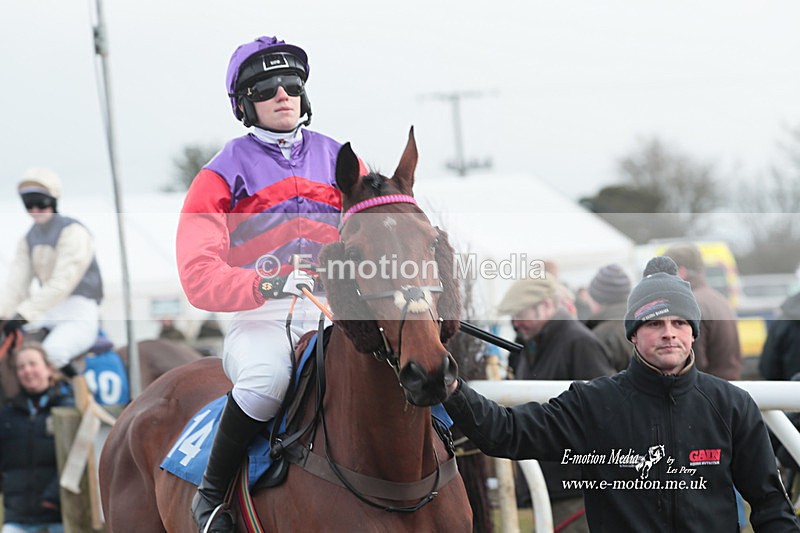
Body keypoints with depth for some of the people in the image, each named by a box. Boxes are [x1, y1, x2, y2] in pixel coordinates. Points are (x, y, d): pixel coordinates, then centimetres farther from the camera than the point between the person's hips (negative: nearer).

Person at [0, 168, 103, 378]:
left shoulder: (73, 232, -11)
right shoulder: (29, 239, 14)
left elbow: (62, 284, -21)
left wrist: (23, 314, -28)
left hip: (78, 315, -8)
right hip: (48, 315, 8)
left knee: (51, 353, -34)